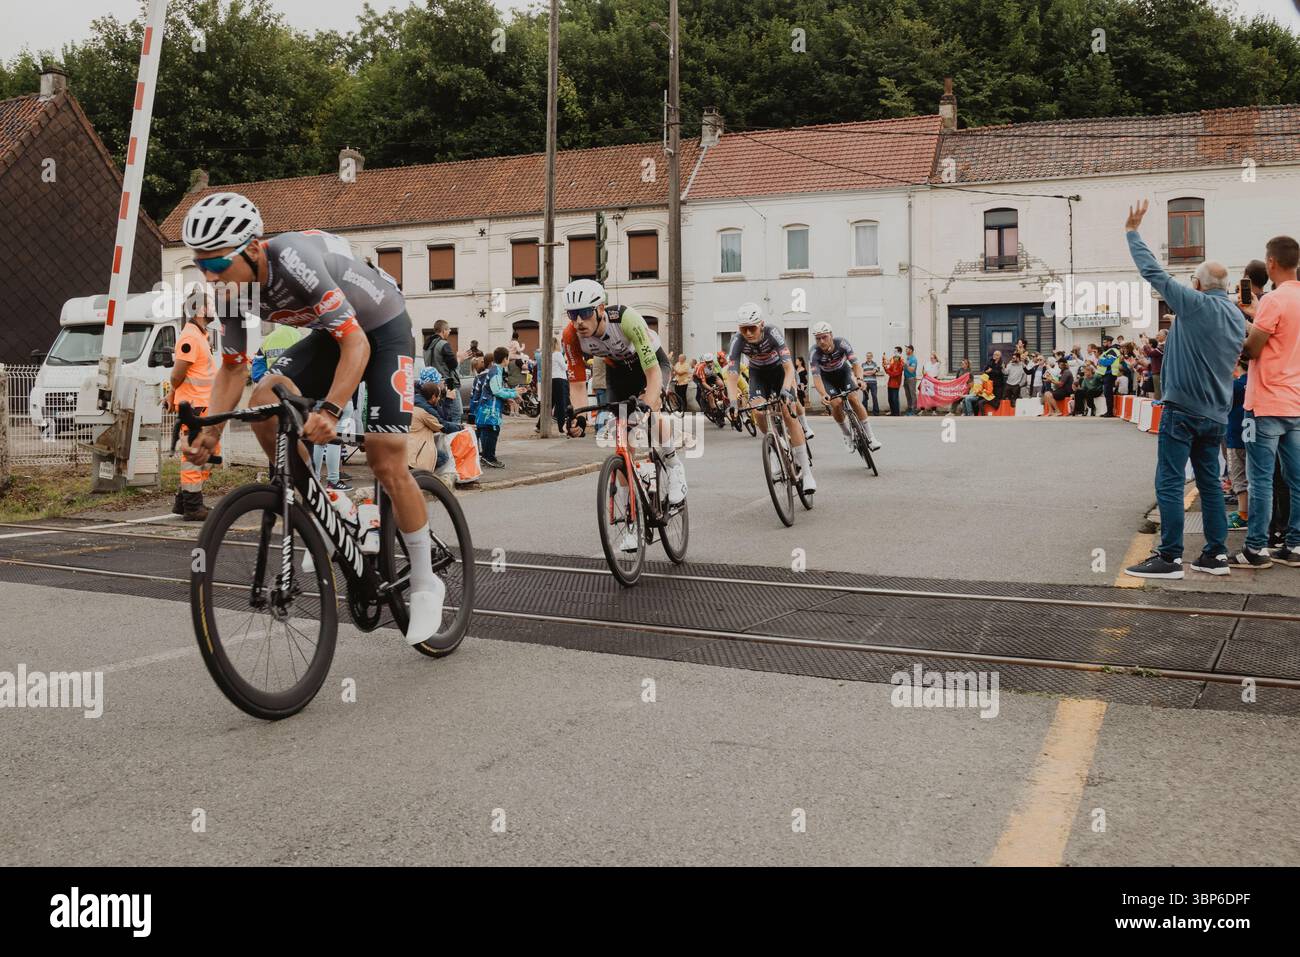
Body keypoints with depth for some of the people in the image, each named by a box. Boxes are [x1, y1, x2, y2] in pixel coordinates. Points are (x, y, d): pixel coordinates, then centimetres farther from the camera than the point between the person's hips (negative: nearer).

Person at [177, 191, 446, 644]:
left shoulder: (295, 259, -35)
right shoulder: (236, 288, -13)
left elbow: (356, 343, -37)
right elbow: (232, 368, -3)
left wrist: (330, 411, -50)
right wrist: (209, 433, -17)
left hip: (383, 330, -6)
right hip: (332, 332, 7)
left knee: (387, 462, -12)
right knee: (265, 398, -19)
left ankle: (425, 585, 3)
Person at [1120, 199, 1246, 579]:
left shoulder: (1194, 303, -11)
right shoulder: (1238, 317, 11)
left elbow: (1153, 271, -8)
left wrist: (1132, 232, 3)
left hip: (1183, 409, -8)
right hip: (1216, 413, 8)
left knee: (1169, 483, -6)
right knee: (1210, 482, 13)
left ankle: (1170, 558, -6)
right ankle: (1216, 554, 16)